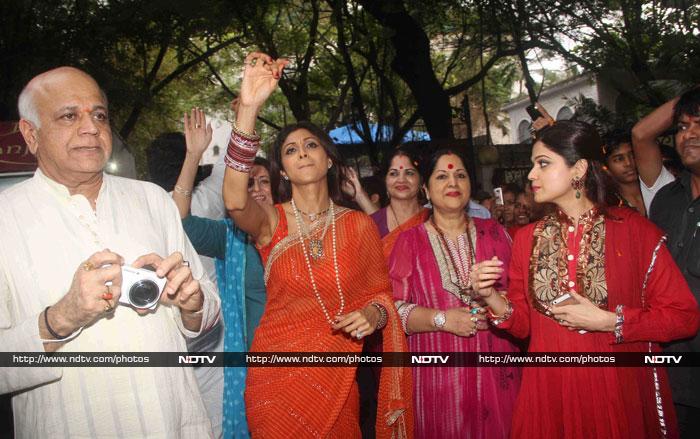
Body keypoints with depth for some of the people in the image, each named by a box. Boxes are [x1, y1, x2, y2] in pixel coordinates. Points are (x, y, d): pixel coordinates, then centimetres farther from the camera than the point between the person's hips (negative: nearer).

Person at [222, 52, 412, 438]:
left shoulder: (359, 225, 0)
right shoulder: (271, 222, -4)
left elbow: (380, 292, 7)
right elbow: (235, 200, -27)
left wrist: (373, 314, -17)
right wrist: (248, 108, -37)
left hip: (337, 378, 1)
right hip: (276, 375, -1)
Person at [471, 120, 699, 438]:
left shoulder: (635, 230, -9)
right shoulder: (527, 239, 2)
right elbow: (523, 324, 5)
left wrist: (607, 320, -17)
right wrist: (492, 298, -13)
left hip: (620, 393, -2)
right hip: (549, 393, 3)